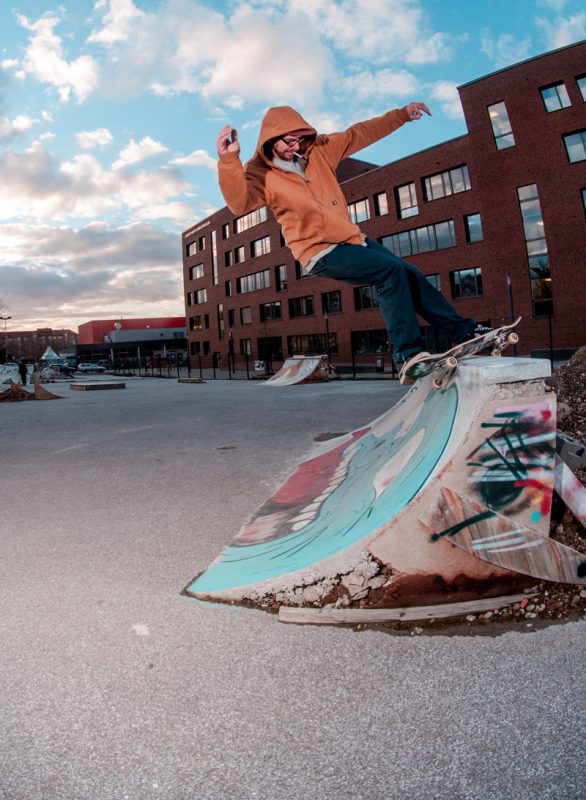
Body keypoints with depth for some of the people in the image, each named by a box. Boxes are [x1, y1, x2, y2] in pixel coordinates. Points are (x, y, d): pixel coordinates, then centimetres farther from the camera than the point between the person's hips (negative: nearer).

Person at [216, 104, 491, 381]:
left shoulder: (317, 150, 7)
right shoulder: (258, 173, -12)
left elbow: (359, 134, 16)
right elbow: (239, 202, -33)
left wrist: (402, 115, 16)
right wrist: (229, 160, -49)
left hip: (352, 239, 8)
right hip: (321, 253, -8)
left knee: (410, 276, 8)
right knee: (391, 270, -24)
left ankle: (464, 331, 22)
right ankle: (408, 354, -17)